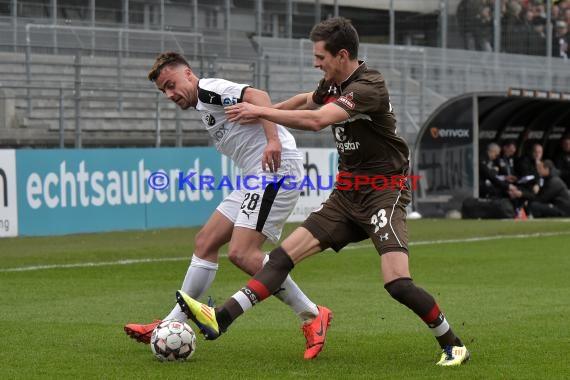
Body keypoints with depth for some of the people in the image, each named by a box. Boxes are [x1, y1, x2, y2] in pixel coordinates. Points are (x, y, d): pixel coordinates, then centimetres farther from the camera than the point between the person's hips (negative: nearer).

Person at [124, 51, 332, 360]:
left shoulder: (208, 89, -5)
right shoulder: (203, 107, 24)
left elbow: (257, 96, -20)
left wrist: (273, 140, -31)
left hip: (277, 167, -10)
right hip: (257, 178, 10)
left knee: (241, 253, -18)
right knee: (205, 243, 9)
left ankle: (312, 316, -8)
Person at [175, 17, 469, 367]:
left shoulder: (369, 86, -19)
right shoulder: (333, 84, 8)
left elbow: (317, 120, -32)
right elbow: (308, 100, 34)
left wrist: (262, 111, -22)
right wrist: (263, 112, 28)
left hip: (383, 192, -8)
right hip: (347, 194, 8)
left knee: (397, 282, -21)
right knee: (285, 254, -2)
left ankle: (453, 345, -2)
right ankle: (220, 319, -6)